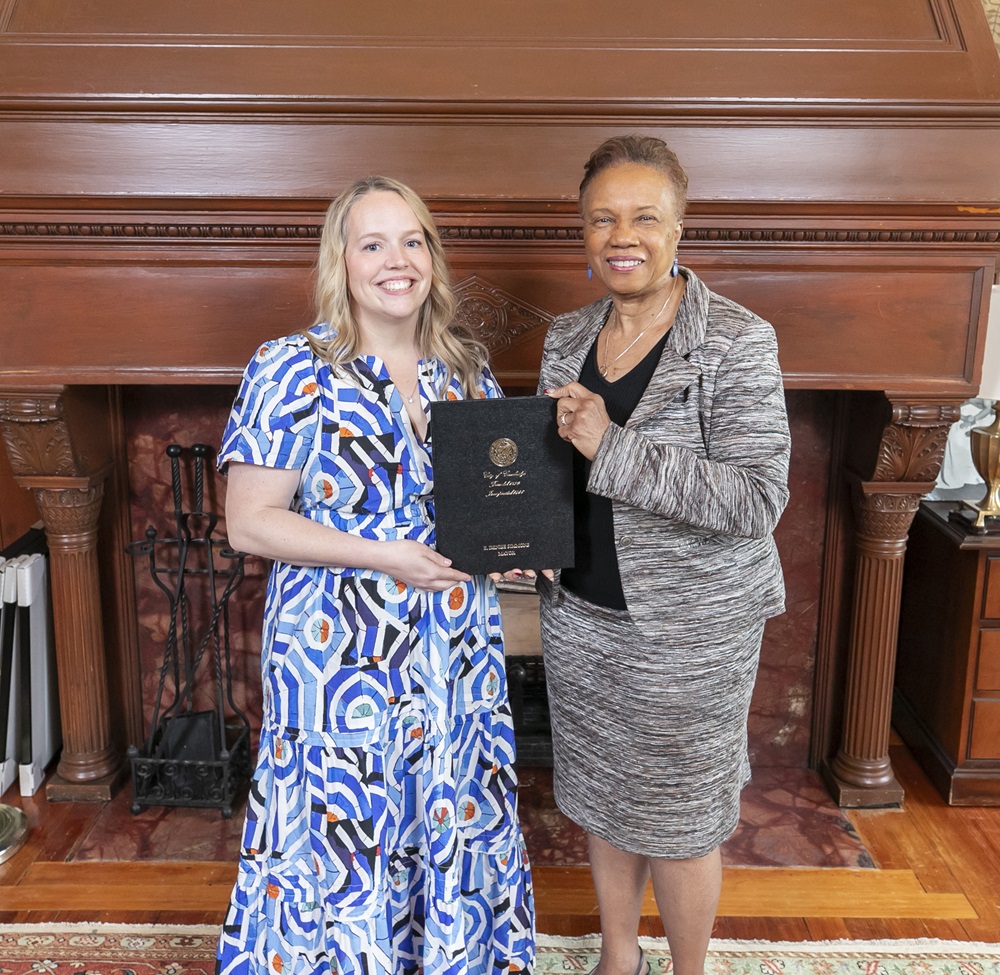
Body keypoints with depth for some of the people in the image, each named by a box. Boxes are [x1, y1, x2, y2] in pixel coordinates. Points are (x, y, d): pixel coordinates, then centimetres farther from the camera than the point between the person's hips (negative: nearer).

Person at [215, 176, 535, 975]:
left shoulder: (467, 367, 5)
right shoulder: (294, 371, -11)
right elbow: (249, 522, -13)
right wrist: (384, 556, -21)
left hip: (458, 655, 5)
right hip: (343, 660, -5)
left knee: (457, 825, 19)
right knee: (345, 836, 8)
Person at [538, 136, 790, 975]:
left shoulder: (737, 342, -15)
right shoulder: (567, 338, 4)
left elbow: (757, 500, -22)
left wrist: (613, 449, -26)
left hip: (688, 625, -5)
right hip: (580, 613, 6)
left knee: (678, 816, 11)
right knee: (605, 794, 20)